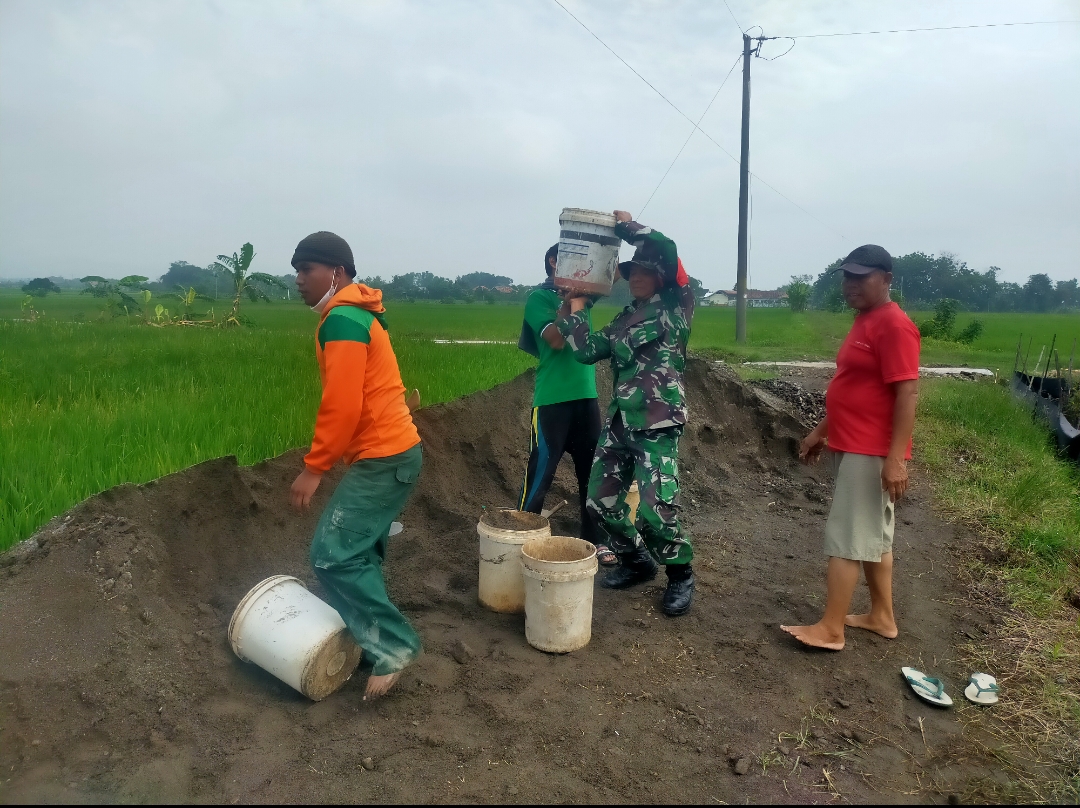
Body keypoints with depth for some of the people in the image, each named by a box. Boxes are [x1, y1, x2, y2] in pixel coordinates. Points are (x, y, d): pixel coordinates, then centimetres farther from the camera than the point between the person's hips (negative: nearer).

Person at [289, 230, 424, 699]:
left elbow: (342, 405, -22)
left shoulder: (341, 320, -16)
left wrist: (314, 467, -15)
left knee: (333, 556, -9)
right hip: (393, 450, 10)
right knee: (358, 553, 15)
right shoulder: (357, 314, 17)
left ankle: (393, 647, -5)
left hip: (381, 458, -10)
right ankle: (374, 638, 24)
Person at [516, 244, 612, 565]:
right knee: (540, 475, 0)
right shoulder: (539, 296, -5)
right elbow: (557, 340, -18)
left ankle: (594, 539, 25)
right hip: (552, 400, -6)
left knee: (593, 472, 12)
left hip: (586, 396, 7)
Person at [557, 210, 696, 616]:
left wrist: (625, 225, -5)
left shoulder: (676, 308, -3)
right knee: (601, 500, 10)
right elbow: (587, 350, 7)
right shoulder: (624, 318, 15)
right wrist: (576, 306, 9)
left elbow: (667, 249, -17)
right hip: (620, 421, 7)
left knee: (656, 511, -12)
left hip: (658, 425, -7)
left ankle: (681, 574, 14)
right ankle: (636, 561, 32)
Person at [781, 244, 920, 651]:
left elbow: (907, 394, -21)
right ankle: (882, 616, 26)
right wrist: (821, 432, 21)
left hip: (871, 453, -10)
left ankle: (830, 629, 2)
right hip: (852, 447, 10)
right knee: (874, 535, 16)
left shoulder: (893, 325, -17)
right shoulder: (864, 322, 14)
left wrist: (896, 458, -25)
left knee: (844, 538, -6)